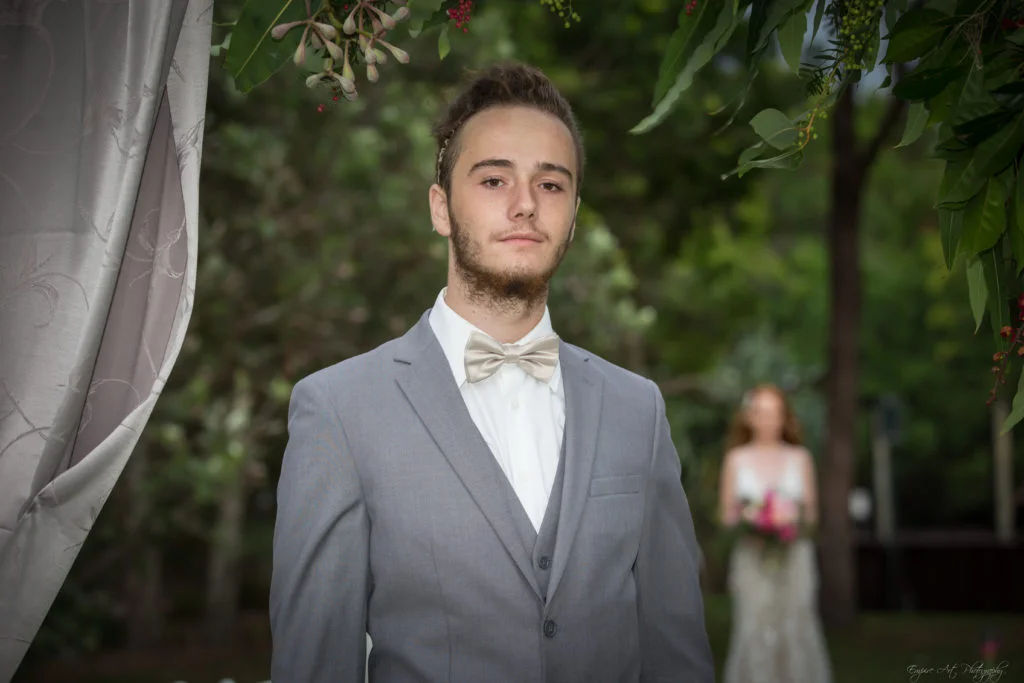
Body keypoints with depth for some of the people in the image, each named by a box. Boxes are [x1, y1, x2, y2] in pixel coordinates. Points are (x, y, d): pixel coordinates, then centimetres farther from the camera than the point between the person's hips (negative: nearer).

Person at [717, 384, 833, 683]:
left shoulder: (800, 458, 9)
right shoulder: (737, 458, 7)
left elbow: (811, 512, 11)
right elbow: (726, 513, 7)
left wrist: (796, 519, -9)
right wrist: (745, 518, -13)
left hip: (794, 555, 1)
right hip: (752, 555, -1)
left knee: (796, 629, -6)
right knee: (754, 632, -8)